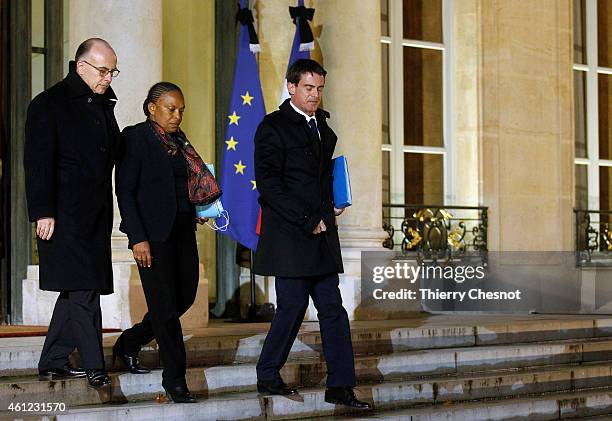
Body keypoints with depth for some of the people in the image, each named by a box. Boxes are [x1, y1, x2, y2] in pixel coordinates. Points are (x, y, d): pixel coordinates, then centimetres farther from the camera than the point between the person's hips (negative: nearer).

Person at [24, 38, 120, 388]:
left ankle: (53, 362, 19)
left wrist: (106, 211, 11)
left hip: (96, 214, 8)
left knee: (76, 290, 10)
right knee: (81, 289, -9)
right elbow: (38, 162, -10)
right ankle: (94, 365, -6)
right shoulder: (50, 104, -5)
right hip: (64, 214, -8)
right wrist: (43, 212, -17)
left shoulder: (104, 105, 17)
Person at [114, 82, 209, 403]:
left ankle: (129, 343, 29)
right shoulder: (135, 137, -7)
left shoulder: (179, 140, 14)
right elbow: (124, 191, -11)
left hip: (183, 230, 8)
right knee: (165, 303, -3)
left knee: (185, 295, 10)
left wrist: (199, 209, 5)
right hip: (153, 233, -8)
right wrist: (138, 238, -17)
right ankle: (174, 378, 5)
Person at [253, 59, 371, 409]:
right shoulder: (274, 127, -6)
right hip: (290, 236, -7)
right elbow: (268, 183, -13)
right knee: (293, 305, -5)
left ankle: (341, 386, 5)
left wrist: (331, 208, 11)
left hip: (322, 234, 7)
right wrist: (308, 222, -15)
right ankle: (268, 376, 14)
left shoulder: (323, 127, 17)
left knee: (332, 309, 3)